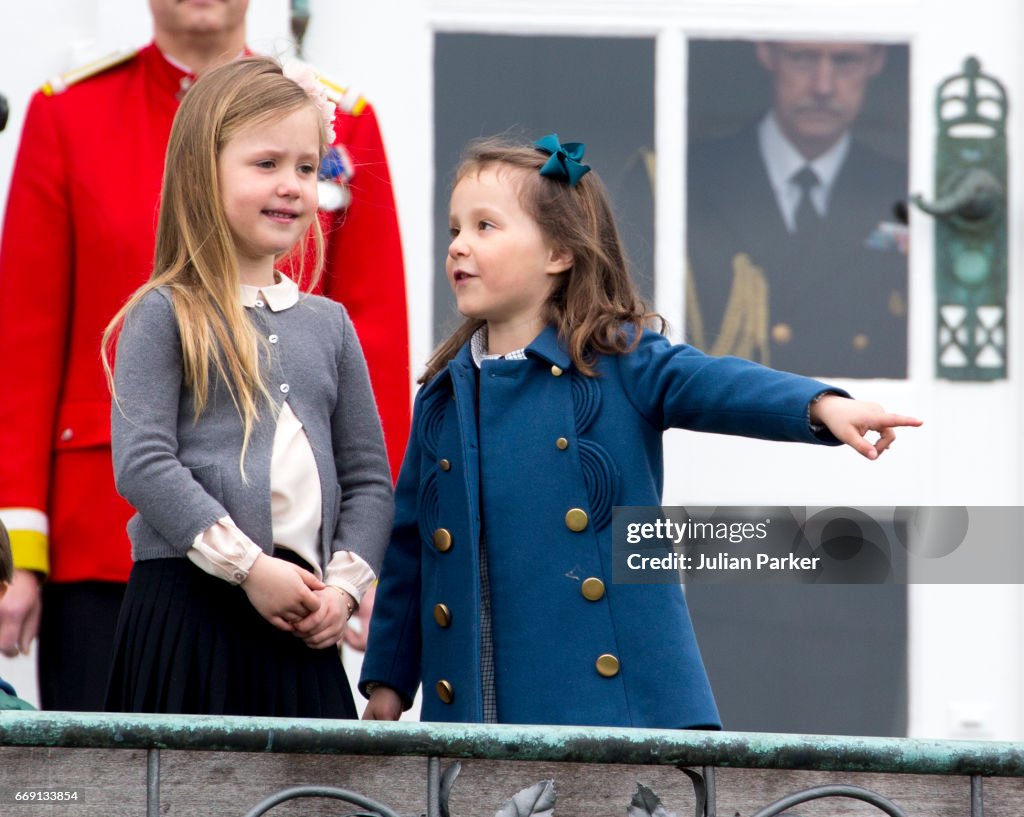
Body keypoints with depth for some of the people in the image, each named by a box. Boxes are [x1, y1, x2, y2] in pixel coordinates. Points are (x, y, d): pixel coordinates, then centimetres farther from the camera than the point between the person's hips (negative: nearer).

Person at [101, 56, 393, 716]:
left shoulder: (329, 325, 15)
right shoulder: (164, 316, -1)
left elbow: (368, 477, 15)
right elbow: (142, 464, -10)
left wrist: (344, 585, -1)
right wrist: (248, 567, -15)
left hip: (302, 627, 5)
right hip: (188, 605, -5)